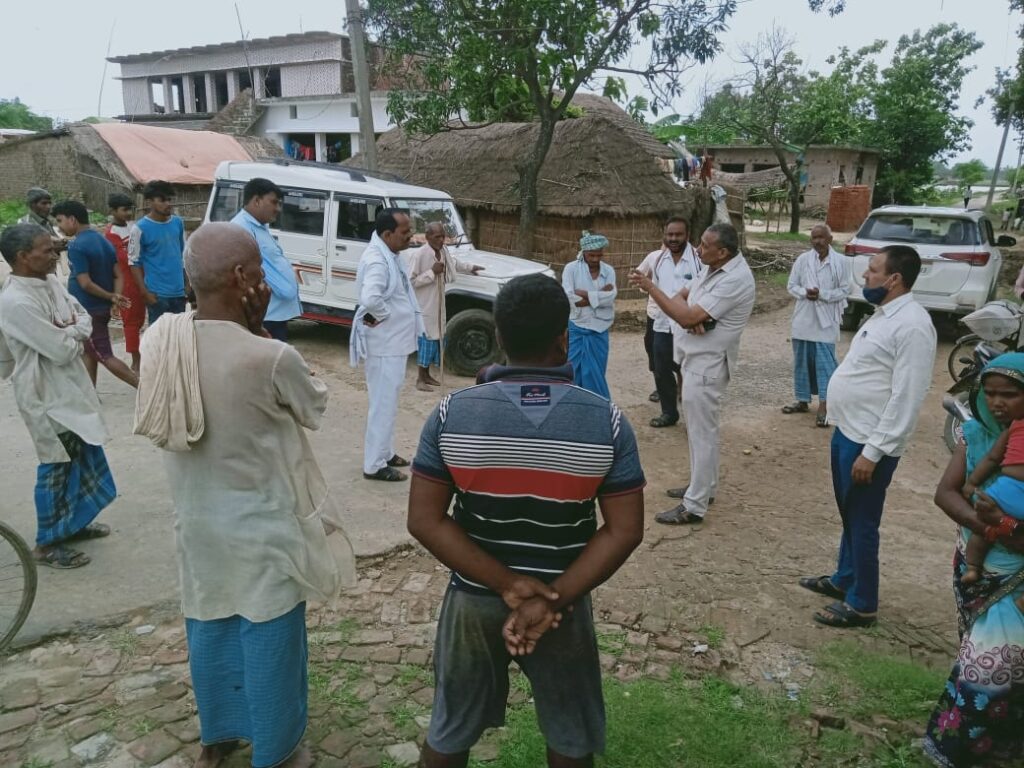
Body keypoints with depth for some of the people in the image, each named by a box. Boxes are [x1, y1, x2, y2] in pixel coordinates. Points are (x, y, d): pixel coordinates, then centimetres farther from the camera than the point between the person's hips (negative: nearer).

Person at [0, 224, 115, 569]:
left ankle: (72, 523, 38)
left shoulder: (51, 282, 3)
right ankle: (47, 543, 18)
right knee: (57, 465, 3)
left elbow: (85, 321, 7)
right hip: (46, 395, -9)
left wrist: (68, 332, -14)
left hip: (71, 386, 9)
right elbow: (63, 350, -26)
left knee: (80, 457, 19)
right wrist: (73, 333, -5)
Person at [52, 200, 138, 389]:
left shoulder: (77, 246, -18)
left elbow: (85, 283, -22)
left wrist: (111, 297, -12)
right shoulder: (103, 241, 9)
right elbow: (118, 276, 5)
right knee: (89, 351, 18)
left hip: (87, 310, -9)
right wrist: (115, 299, -5)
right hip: (102, 308, 9)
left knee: (104, 356, -4)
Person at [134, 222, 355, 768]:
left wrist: (247, 331, -3)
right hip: (263, 528, -6)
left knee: (209, 631, 23)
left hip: (196, 522, 6)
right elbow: (314, 407, -8)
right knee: (270, 640, 14)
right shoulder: (269, 358, -28)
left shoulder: (159, 339, -9)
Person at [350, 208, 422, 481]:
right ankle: (374, 465, 8)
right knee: (383, 403, -2)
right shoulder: (377, 260, -23)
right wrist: (384, 314, -21)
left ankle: (385, 452, 34)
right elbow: (370, 298, -39)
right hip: (384, 343, -10)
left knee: (388, 401, 20)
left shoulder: (390, 254, 9)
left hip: (394, 341, 10)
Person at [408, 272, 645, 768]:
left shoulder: (452, 414, -16)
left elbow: (425, 521, -15)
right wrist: (552, 599, -15)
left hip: (474, 599, 0)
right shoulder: (605, 421, -16)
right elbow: (624, 531, -16)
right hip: (564, 601, 0)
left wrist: (506, 585, -15)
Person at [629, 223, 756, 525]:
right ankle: (704, 486, 34)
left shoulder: (735, 279, -23)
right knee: (702, 429, 20)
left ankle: (694, 507, 4)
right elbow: (680, 299, 8)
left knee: (701, 432, -4)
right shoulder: (713, 269, 8)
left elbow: (687, 316, -25)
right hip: (699, 358, 10)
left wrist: (650, 287, -18)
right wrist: (690, 317, -15)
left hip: (708, 363, -10)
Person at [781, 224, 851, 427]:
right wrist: (805, 293, -16)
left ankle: (824, 406, -5)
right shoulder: (803, 259, 1)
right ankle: (803, 401, 24)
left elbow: (844, 290, -4)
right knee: (802, 361, 11)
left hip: (826, 320, -3)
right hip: (803, 318, 4)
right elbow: (791, 285, 4)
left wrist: (822, 294, -18)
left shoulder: (841, 262, -6)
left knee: (825, 362, -5)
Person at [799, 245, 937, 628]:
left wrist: (872, 452, -23)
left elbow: (905, 399, -24)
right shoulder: (883, 314, 10)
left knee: (862, 522, 4)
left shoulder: (912, 325, -21)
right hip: (847, 432, 9)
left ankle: (861, 604, 20)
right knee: (848, 515, 22)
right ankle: (843, 578, 40)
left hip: (869, 442, -9)